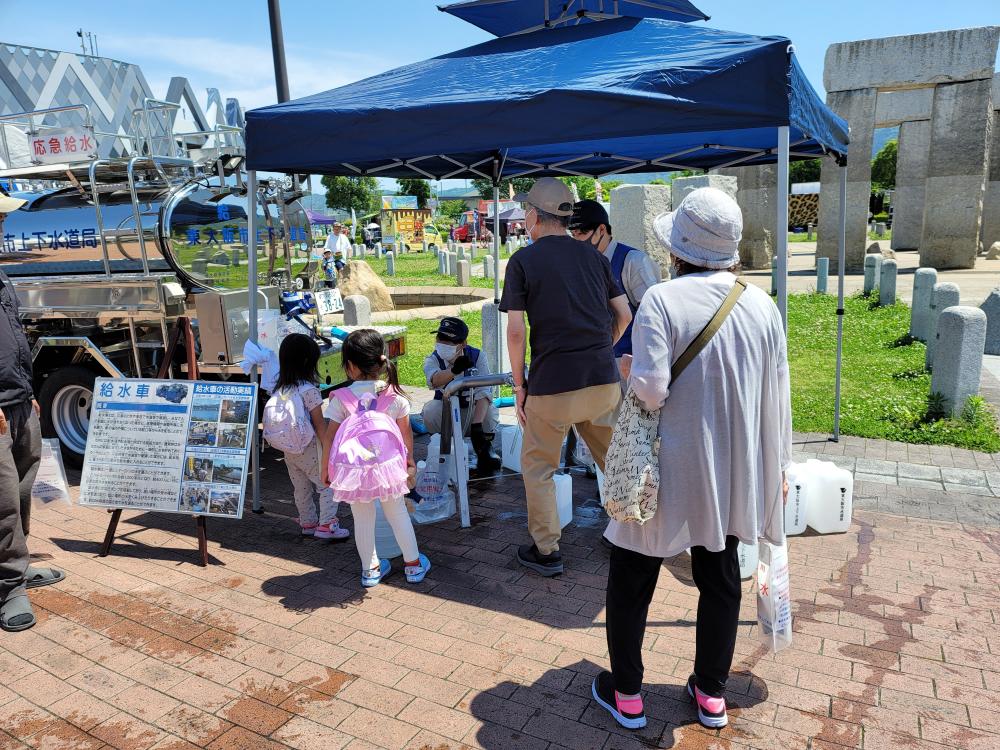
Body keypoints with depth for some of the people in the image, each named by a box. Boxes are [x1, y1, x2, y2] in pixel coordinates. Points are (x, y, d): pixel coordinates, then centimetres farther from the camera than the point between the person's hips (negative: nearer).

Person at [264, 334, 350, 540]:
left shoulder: (280, 390, 4)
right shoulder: (309, 390, -17)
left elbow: (273, 420, 10)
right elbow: (319, 424, -15)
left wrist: (285, 443, 19)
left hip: (288, 450, 7)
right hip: (308, 448, -7)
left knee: (301, 488, 18)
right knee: (328, 485, 3)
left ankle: (308, 523, 29)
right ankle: (327, 524, 0)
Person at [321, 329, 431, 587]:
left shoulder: (340, 398, -10)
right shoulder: (394, 395, -5)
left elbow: (329, 437, -7)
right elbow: (406, 432, 5)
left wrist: (325, 468, 6)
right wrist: (410, 458, 21)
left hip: (353, 468, -1)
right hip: (388, 464, 1)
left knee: (362, 519, 15)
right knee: (397, 513, 18)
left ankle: (370, 568, 31)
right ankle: (413, 564, 30)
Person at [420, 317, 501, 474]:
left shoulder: (477, 356, -13)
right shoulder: (433, 359, -12)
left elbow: (483, 392, -26)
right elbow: (434, 380, -38)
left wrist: (477, 425, -40)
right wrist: (454, 370, -60)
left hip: (473, 414, -1)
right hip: (445, 417, 1)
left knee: (490, 410, -31)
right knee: (431, 409, -30)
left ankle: (484, 451, -5)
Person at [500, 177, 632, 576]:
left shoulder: (522, 262, -4)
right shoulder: (595, 257, 10)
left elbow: (515, 331, -10)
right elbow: (624, 315, 10)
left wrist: (519, 385, -1)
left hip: (552, 385, -4)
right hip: (605, 381, 5)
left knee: (538, 467, 13)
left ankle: (546, 551, 20)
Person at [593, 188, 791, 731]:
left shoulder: (662, 300, -17)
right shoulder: (761, 305, -2)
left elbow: (651, 390, -25)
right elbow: (777, 396, 4)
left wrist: (629, 370, -2)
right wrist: (776, 467, 15)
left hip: (672, 473, -5)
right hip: (734, 474, 5)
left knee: (630, 578, 14)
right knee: (720, 579, 20)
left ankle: (626, 695, 28)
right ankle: (712, 695, 35)